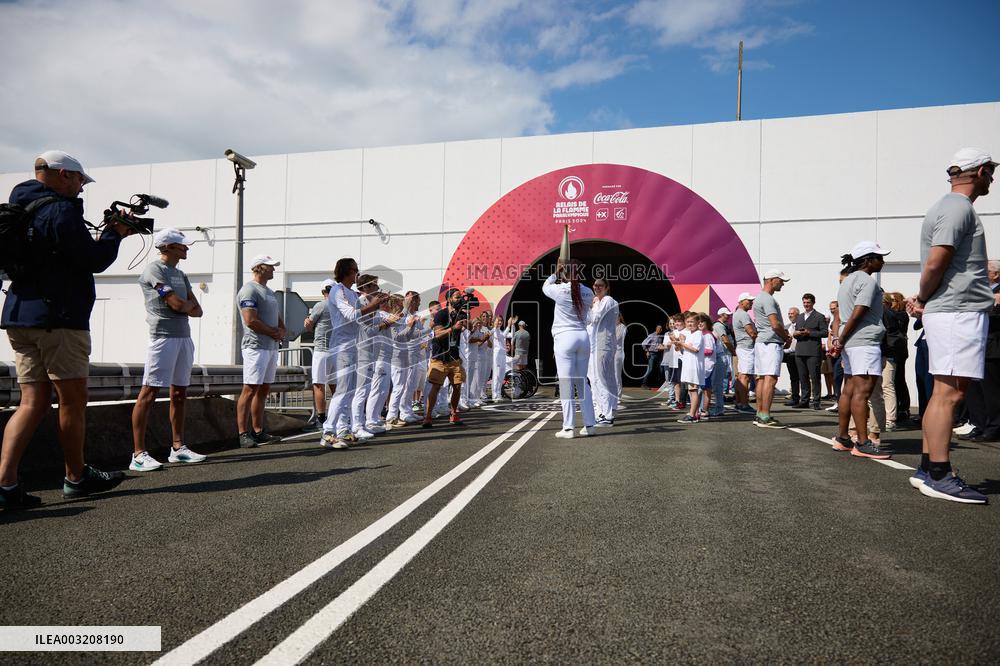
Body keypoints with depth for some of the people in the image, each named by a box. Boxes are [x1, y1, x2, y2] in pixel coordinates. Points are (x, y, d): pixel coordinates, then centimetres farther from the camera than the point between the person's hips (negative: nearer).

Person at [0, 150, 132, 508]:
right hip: (58, 318, -9)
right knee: (73, 401, 4)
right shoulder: (61, 210, -11)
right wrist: (115, 233, 2)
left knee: (33, 401, 8)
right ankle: (77, 477, 16)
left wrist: (108, 232, 16)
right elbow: (94, 260, -14)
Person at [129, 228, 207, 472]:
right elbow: (177, 304, -15)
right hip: (164, 335, -9)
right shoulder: (154, 270, -5)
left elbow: (197, 311, 14)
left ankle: (178, 447, 17)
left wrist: (184, 306, -6)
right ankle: (139, 454, -7)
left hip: (184, 336, 9)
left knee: (179, 393, 10)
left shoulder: (180, 274, 19)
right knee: (149, 392, -8)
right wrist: (189, 304, 6)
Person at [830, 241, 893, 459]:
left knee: (849, 390, 10)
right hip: (865, 341, -10)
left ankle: (842, 438, 13)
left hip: (851, 343, 10)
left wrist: (840, 340, 12)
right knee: (863, 391, -12)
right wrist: (841, 340, -9)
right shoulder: (867, 281, -8)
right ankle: (862, 444, -13)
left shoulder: (849, 280, 22)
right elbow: (857, 315, -15)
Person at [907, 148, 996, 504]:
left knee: (946, 393, 11)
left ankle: (928, 469, 17)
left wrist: (924, 299, 5)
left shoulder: (948, 206, 22)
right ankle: (939, 476, -6)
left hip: (955, 312, 10)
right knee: (949, 393, -9)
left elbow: (934, 266, 20)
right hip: (959, 311, -10)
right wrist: (924, 298, -3)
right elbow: (935, 263, -19)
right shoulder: (959, 208, -9)